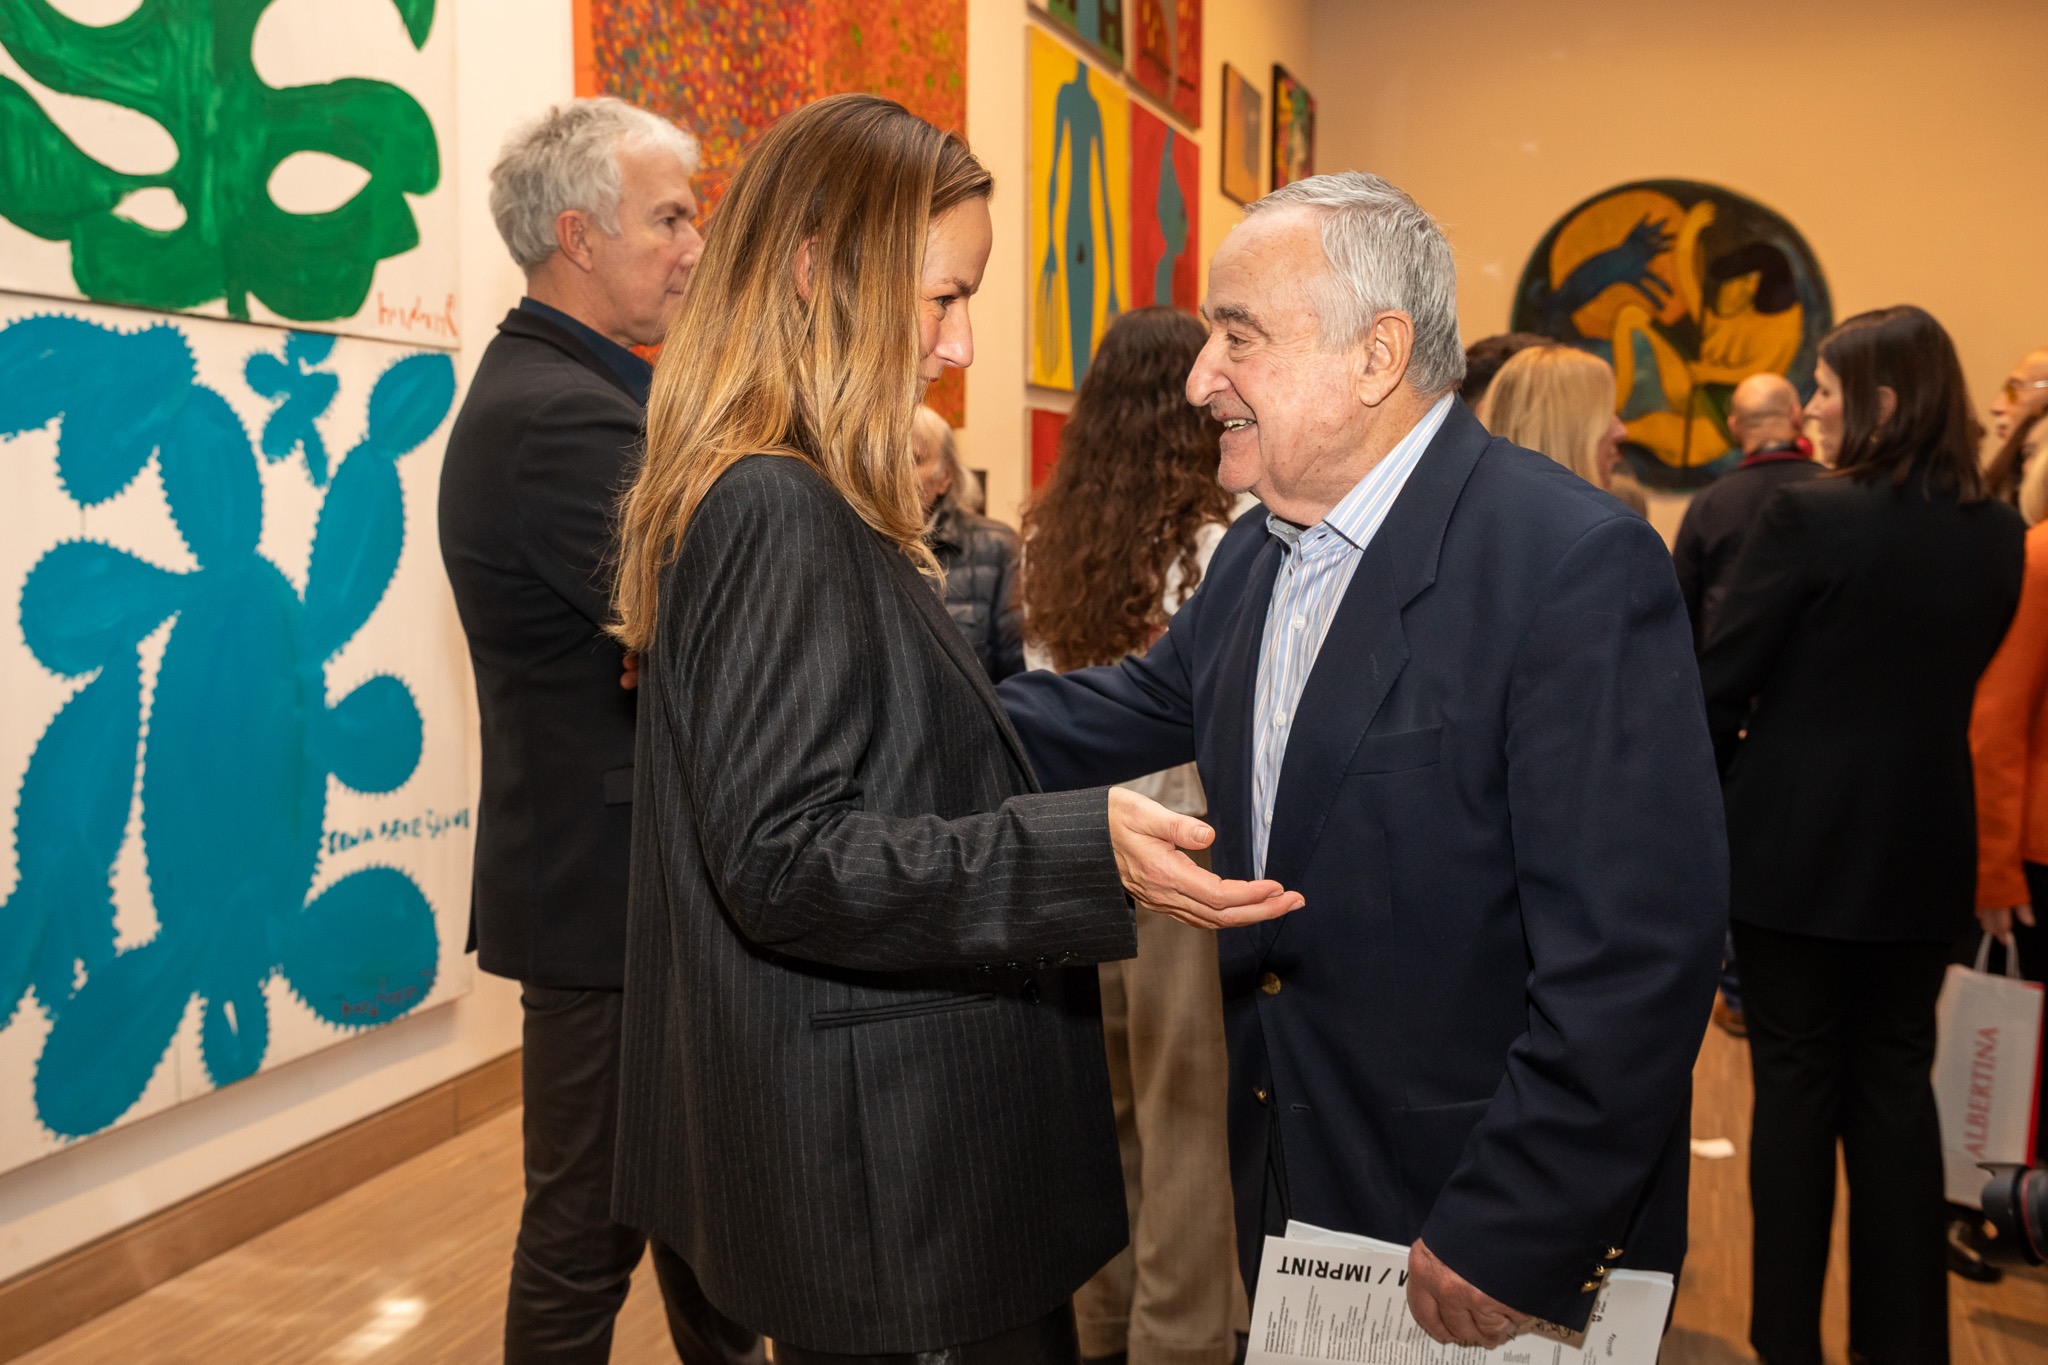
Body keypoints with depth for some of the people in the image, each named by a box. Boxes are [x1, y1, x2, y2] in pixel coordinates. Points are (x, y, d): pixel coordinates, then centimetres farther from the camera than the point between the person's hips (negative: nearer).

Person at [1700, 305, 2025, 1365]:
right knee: (1896, 1082, 15)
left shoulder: (1807, 516, -16)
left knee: (1796, 1081, 7)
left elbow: (1719, 681, -12)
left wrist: (1702, 795, 3)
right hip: (1925, 851, 5)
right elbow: (1959, 681, 11)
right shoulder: (1998, 537, 2)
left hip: (1796, 844, -5)